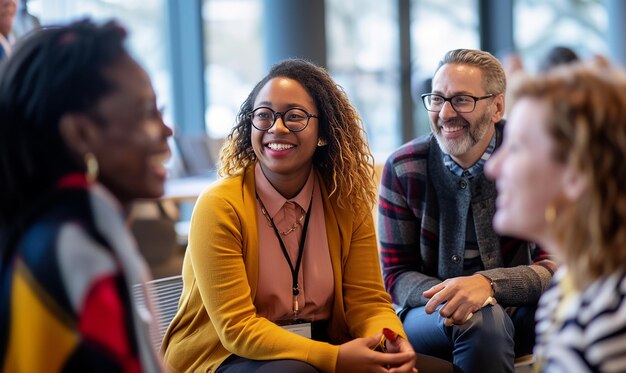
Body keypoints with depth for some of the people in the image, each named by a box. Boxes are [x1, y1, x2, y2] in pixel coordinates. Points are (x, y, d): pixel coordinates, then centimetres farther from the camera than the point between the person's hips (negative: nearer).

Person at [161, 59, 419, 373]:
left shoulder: (347, 202, 0)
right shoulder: (219, 206, -14)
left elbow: (367, 300, -2)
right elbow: (237, 327, -18)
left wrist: (391, 342, -26)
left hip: (322, 348, 4)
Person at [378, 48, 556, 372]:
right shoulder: (402, 169, -5)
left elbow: (558, 264, -14)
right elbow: (397, 275, -3)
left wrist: (489, 283, -34)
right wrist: (443, 296, -26)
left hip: (519, 312, 2)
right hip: (428, 317, -2)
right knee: (481, 321, -36)